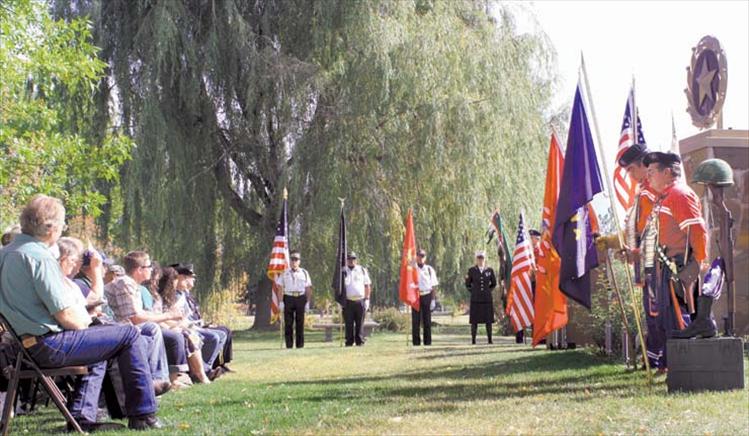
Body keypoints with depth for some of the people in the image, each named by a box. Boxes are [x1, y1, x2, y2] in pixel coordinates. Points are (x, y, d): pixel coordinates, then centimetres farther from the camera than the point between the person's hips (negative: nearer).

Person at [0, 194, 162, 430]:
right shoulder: (39, 256, -18)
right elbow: (66, 317, -20)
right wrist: (84, 321, 3)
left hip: (23, 345, 10)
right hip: (48, 346, -10)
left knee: (97, 341, 30)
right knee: (130, 335, -2)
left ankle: (81, 416, 20)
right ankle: (142, 415, 4)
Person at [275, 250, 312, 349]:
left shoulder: (304, 273, 8)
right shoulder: (285, 273, 6)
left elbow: (308, 289, 7)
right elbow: (280, 289, 5)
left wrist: (308, 302, 0)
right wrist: (281, 302, -3)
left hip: (301, 298, 0)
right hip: (288, 298, 0)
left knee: (300, 323, 3)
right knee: (288, 324, 0)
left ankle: (300, 345, 8)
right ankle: (289, 345, 5)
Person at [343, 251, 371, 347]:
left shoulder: (362, 270, 10)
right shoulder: (343, 271, 9)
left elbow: (367, 286, 11)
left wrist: (367, 299, 2)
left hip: (360, 301, 0)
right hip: (348, 302, 0)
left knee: (360, 323, 1)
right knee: (348, 324, 0)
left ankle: (360, 341, 6)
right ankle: (349, 341, 6)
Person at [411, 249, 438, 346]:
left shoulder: (429, 269, 6)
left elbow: (434, 286, 5)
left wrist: (433, 300, -2)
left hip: (427, 296, 0)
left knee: (427, 320, 4)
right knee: (415, 320, 0)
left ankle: (427, 342, 11)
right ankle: (416, 342, 6)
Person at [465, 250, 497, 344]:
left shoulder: (490, 270, 5)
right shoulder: (472, 270, 3)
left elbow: (494, 284, 18)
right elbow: (468, 284, 13)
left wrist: (488, 291, 9)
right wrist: (473, 292, 7)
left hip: (487, 299, 1)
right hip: (475, 299, -1)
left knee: (488, 319, 1)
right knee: (474, 320, -1)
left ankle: (489, 339, 7)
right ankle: (473, 340, 4)